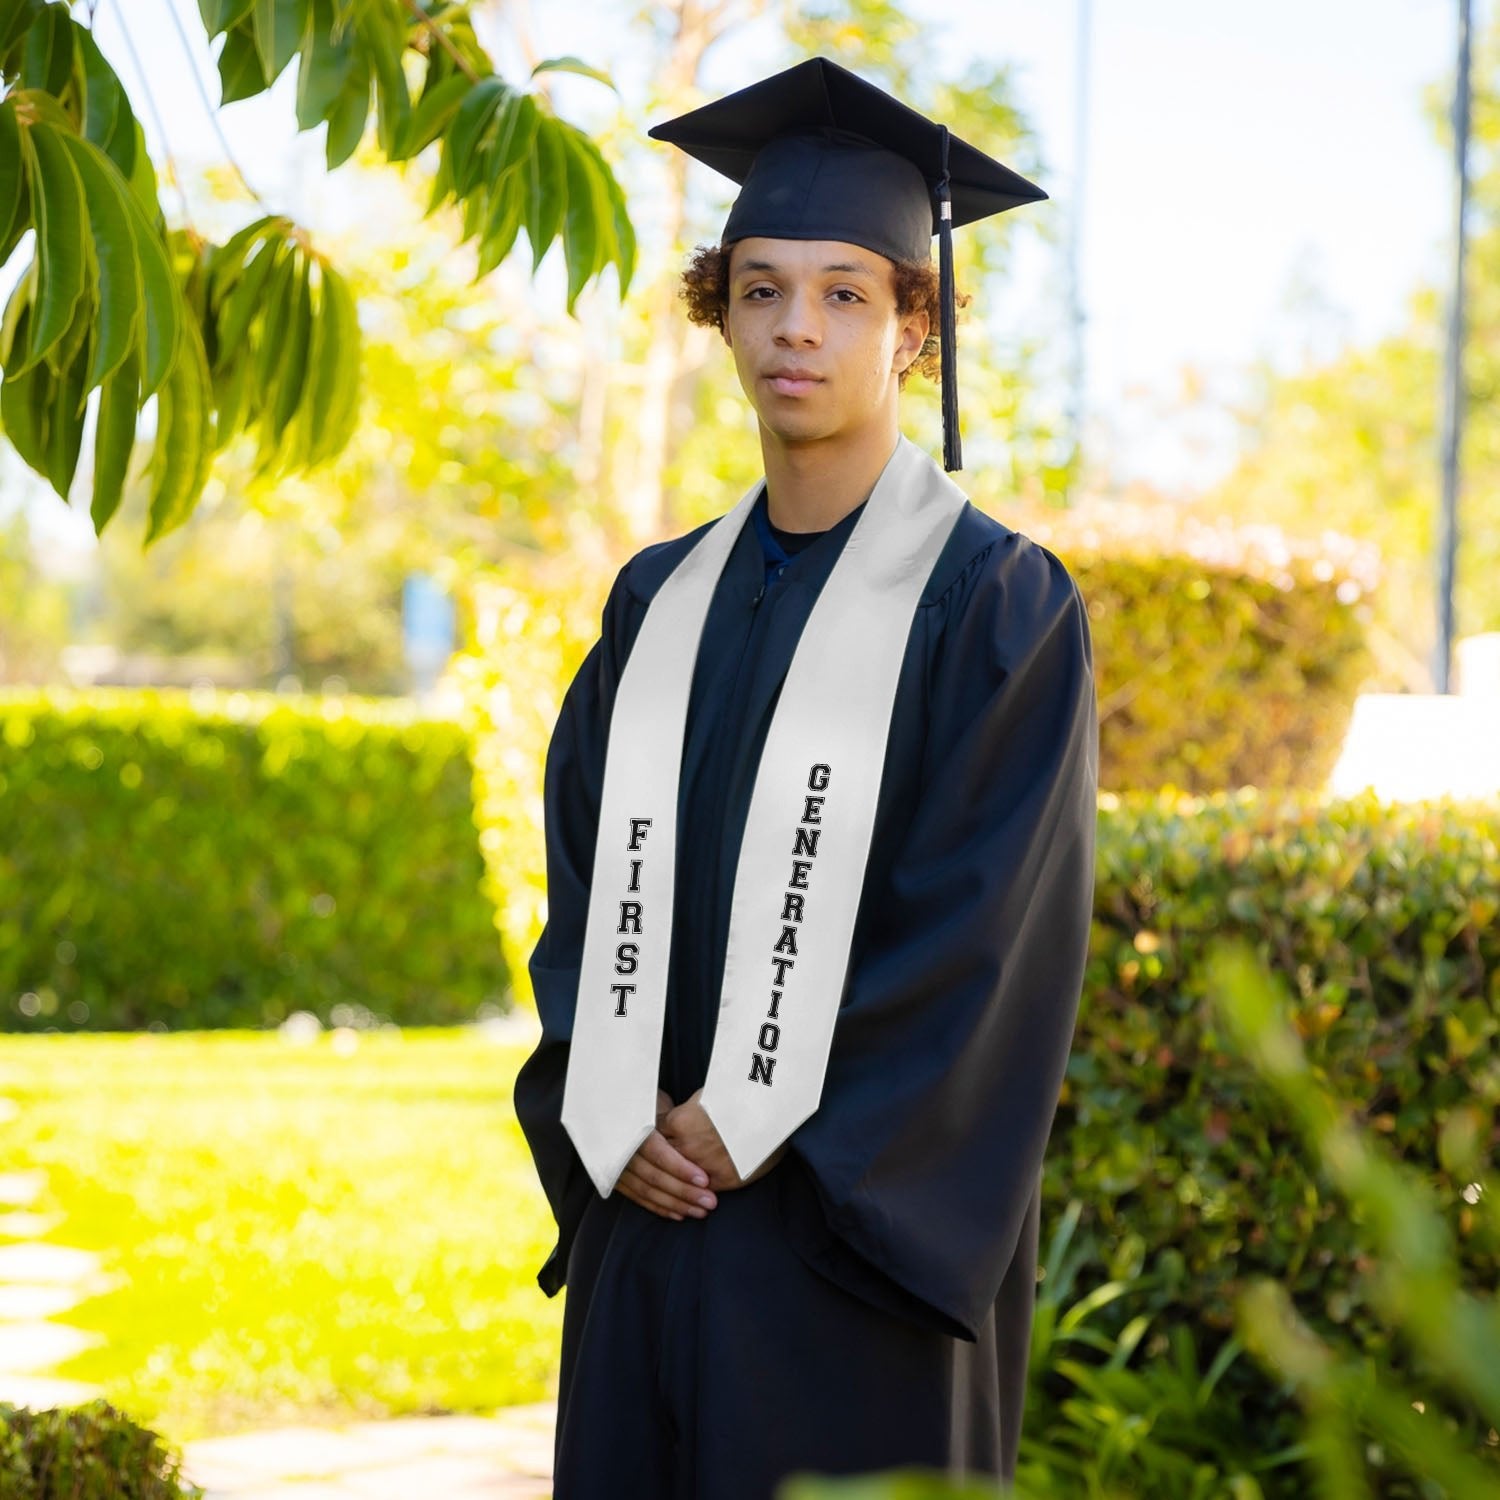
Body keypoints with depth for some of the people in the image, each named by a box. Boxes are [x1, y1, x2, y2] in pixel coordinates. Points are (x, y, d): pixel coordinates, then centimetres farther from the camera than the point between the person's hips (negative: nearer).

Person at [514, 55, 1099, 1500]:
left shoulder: (995, 605, -6)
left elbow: (985, 930, -12)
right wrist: (613, 1130, -5)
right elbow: (583, 888, 11)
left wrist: (745, 1131, -12)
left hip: (855, 1233, -5)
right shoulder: (660, 602, 12)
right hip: (650, 1214, 5)